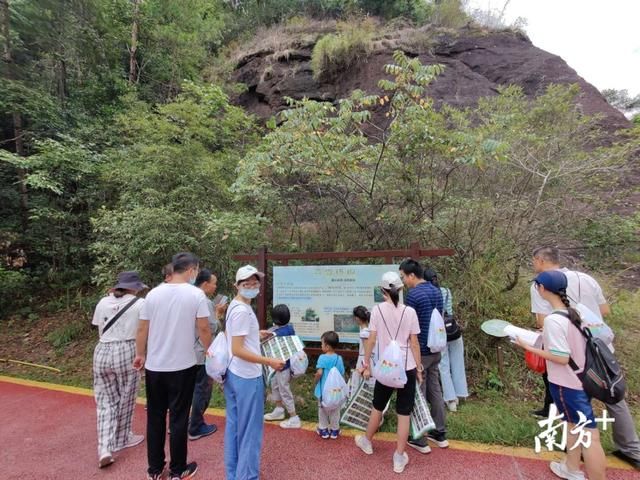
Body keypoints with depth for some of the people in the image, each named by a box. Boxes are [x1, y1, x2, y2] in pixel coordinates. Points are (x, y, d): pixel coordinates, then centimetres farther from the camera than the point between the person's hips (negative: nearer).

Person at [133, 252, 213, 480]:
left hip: (154, 366, 4)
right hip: (182, 367, -4)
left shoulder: (154, 293, -1)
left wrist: (140, 355, 19)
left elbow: (142, 329, 4)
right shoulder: (196, 294, -13)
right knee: (178, 418, 10)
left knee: (155, 417, 18)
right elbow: (203, 329, -12)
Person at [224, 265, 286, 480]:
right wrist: (269, 362, -24)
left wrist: (256, 335, 21)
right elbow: (238, 350, -24)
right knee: (250, 429, 6)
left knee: (233, 425, 20)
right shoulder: (242, 310, -22)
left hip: (233, 374, 10)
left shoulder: (233, 306, 8)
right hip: (247, 378, -10)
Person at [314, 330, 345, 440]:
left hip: (324, 389, -3)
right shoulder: (339, 358, -6)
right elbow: (341, 374, -1)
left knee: (322, 409, 18)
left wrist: (315, 380, -3)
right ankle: (334, 430, 30)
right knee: (335, 410, 19)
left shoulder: (322, 358, -19)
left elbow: (319, 373, -21)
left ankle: (323, 429, 28)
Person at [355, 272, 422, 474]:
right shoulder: (410, 311, -6)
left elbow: (371, 340, -6)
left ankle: (367, 442, 42)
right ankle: (399, 458, 24)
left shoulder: (377, 310, -8)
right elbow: (414, 343, -3)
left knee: (378, 407, 21)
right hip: (407, 368, 0)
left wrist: (366, 364, 6)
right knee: (404, 413, 12)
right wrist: (419, 368, 9)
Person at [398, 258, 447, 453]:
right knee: (435, 391, 19)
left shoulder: (413, 295, -21)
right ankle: (440, 434, 32)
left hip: (419, 352, -8)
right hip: (435, 350, 8)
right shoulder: (437, 291, 5)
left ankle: (420, 440, 19)